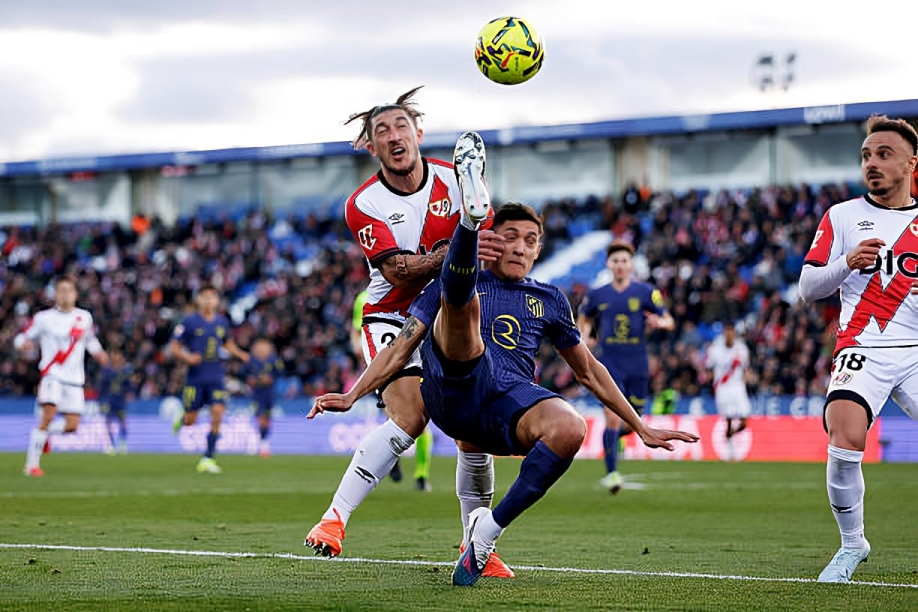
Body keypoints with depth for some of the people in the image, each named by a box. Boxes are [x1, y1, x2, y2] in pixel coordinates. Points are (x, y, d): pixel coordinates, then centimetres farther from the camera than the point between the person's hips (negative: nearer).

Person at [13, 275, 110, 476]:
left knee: (72, 425, -2)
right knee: (49, 414, -23)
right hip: (52, 374, -4)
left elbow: (90, 338, 25)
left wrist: (98, 353, 7)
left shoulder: (84, 317, 8)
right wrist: (23, 344, -21)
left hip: (74, 379, 4)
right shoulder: (43, 318, -2)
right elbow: (22, 338, 2)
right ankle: (32, 464, -14)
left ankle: (44, 432, 31)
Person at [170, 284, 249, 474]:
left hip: (216, 378, 3)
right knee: (190, 421, 2)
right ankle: (181, 419, 43)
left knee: (218, 413, -13)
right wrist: (187, 357, -20)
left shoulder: (222, 322, 8)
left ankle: (208, 458, -7)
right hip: (195, 377, -3)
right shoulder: (189, 322, -4)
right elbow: (174, 346, -2)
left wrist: (239, 354, 7)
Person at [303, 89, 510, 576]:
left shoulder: (456, 180, -4)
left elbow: (488, 244, 1)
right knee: (408, 418, -26)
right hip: (391, 320, -3)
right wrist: (452, 253, -39)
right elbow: (395, 269, -23)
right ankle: (334, 519, -24)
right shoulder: (363, 204, -11)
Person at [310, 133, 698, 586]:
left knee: (571, 429, -34)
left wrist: (641, 428, 31)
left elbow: (587, 370, 34)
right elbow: (403, 346, 17)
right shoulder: (448, 286, 22)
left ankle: (488, 530, -25)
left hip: (510, 402, 2)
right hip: (455, 391, -2)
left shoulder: (548, 300, 29)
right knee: (462, 301, -27)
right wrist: (352, 396, 4)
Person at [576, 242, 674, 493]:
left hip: (637, 366, 1)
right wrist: (583, 339, 1)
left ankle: (613, 435, 45)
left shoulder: (645, 292, 0)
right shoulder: (597, 295, 4)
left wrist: (660, 322, -21)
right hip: (609, 365, -1)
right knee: (613, 418, -16)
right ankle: (611, 473, -7)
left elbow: (669, 321, 2)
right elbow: (584, 320, 21)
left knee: (632, 424, 9)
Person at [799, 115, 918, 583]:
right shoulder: (842, 217, 7)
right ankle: (852, 543, -3)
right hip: (863, 349, -2)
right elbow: (808, 289, 4)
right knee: (846, 440, -25)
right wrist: (847, 263, -13)